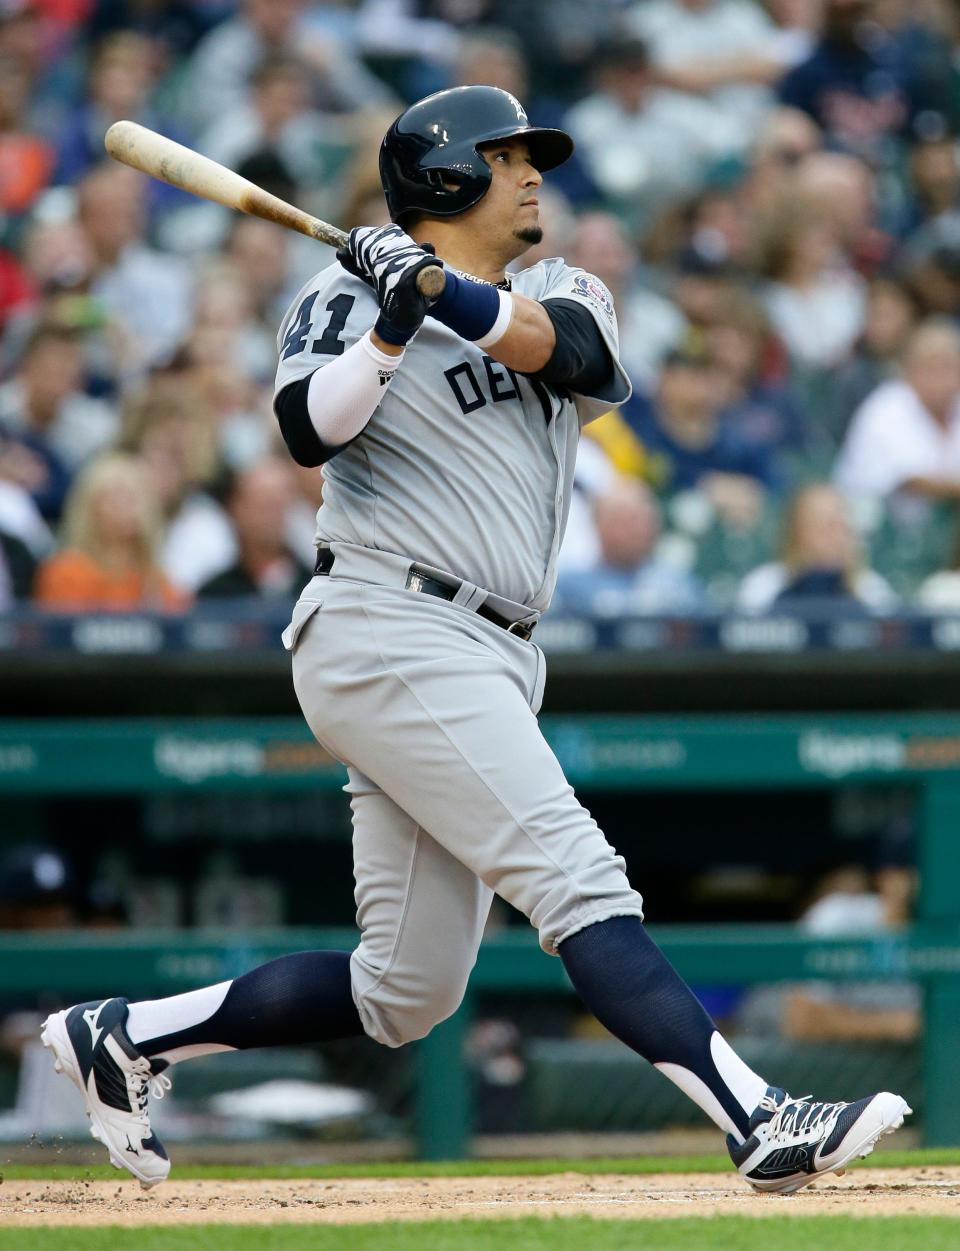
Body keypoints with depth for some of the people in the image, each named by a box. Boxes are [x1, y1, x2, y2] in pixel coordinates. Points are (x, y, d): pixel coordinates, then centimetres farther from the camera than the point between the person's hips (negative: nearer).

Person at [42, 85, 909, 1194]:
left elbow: (556, 344, -6)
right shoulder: (349, 296, 4)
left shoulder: (564, 296, 19)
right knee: (578, 880, -19)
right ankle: (760, 1124, -29)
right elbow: (308, 430, -14)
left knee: (407, 992, 8)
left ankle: (125, 1037, 19)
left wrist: (445, 292, -21)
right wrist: (389, 325, -25)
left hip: (491, 663, 8)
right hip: (391, 635, -8)